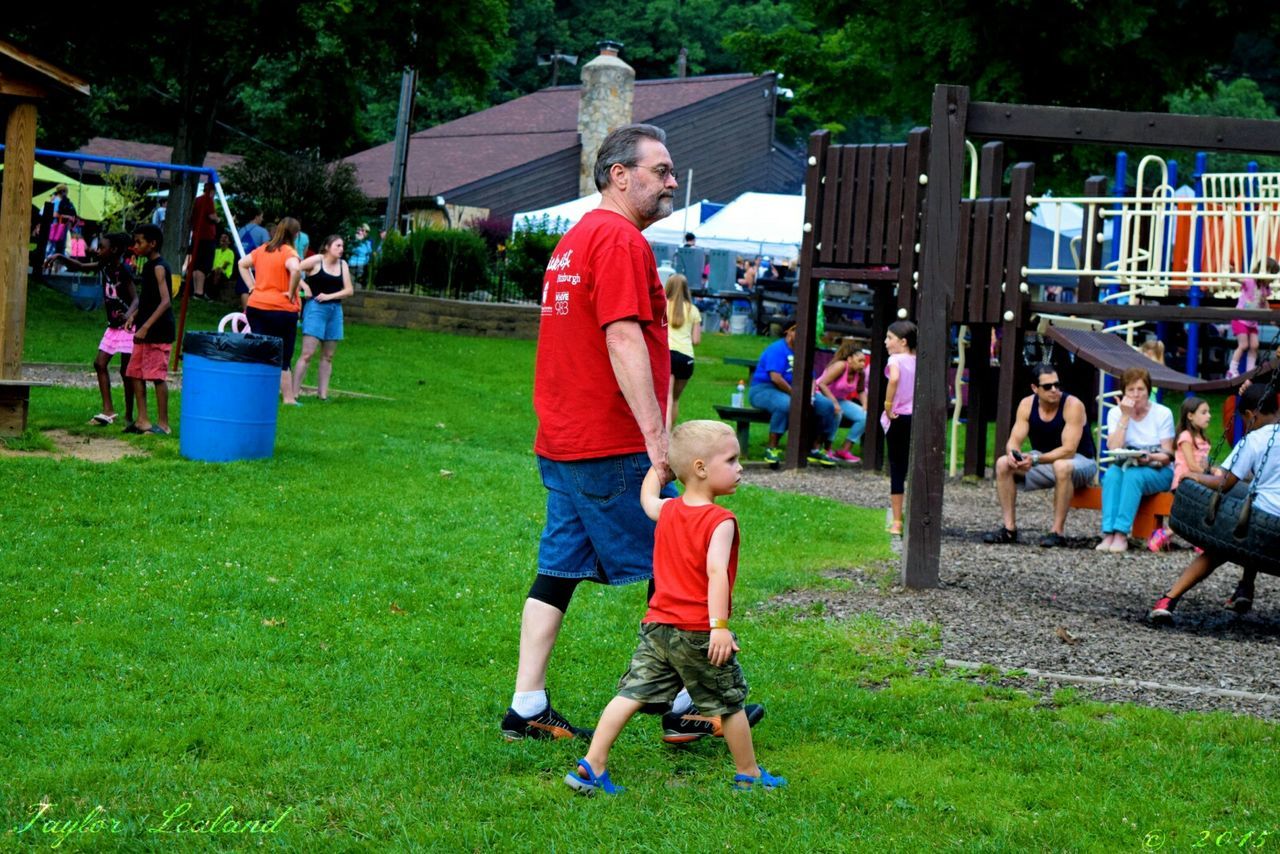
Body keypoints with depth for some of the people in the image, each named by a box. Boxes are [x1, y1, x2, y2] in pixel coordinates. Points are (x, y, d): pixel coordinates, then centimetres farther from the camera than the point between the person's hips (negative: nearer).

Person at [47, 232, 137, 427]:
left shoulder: (123, 272, -20)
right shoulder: (104, 267, 3)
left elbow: (135, 299, -24)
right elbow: (81, 266, 14)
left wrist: (128, 315, -44)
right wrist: (60, 258, -2)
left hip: (128, 325, -8)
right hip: (113, 325, 8)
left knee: (126, 370, -3)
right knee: (100, 364, 4)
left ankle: (129, 416, 6)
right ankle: (108, 411, 7)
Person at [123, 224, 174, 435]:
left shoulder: (159, 267, -13)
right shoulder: (149, 266, 15)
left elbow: (165, 302, -22)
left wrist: (146, 326, -26)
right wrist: (134, 315, 9)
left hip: (158, 331, -10)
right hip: (145, 332, 10)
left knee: (157, 375, -7)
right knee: (136, 373, 10)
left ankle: (163, 424, -3)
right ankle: (142, 420, 15)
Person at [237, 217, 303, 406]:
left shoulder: (262, 249, 10)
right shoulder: (288, 252, -12)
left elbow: (242, 263, 20)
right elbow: (295, 269, -32)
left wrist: (252, 286, 15)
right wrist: (291, 293, -18)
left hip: (256, 307, 5)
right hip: (282, 310, -5)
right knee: (283, 360, 3)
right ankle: (289, 398, 6)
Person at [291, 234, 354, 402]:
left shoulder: (342, 264, 10)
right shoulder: (317, 260, -6)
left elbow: (349, 290, 5)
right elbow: (295, 270, -21)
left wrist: (330, 296, -7)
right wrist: (298, 289, -16)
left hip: (335, 310, 6)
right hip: (316, 308, -6)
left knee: (328, 356, 8)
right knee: (308, 353, -12)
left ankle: (323, 394, 13)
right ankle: (294, 393, -11)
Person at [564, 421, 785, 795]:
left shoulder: (667, 511, 8)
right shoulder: (720, 521, -14)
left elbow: (647, 499, 31)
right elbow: (716, 572, -26)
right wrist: (719, 626, -30)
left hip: (658, 625, 6)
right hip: (698, 632, -6)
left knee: (632, 693, 3)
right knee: (730, 703, 10)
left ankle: (592, 764, -4)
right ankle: (749, 775, 22)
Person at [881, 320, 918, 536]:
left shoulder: (896, 360, -9)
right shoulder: (918, 361, 8)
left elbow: (894, 379, -30)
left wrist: (888, 405, -20)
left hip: (899, 419, -5)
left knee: (897, 471, 0)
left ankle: (896, 523, 1)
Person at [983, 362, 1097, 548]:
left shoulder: (1073, 405, -22)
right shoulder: (1027, 404, -6)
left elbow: (1068, 450, -29)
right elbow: (1014, 440, -9)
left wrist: (1035, 459, -40)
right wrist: (1013, 454, -34)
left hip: (1080, 461, -6)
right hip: (1044, 461, 6)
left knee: (1062, 466, -40)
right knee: (1003, 464, -15)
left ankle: (1058, 531, -32)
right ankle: (1009, 528, -13)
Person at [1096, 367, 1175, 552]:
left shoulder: (1162, 413, -3)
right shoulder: (1116, 413, 2)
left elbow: (1168, 456, -7)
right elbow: (1114, 449, -13)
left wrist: (1150, 458, -29)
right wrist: (1125, 417, -16)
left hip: (1158, 471, -2)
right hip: (1126, 466, 2)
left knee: (1133, 475, -35)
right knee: (1112, 473, -32)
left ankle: (1121, 534, -43)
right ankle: (1108, 534, -43)